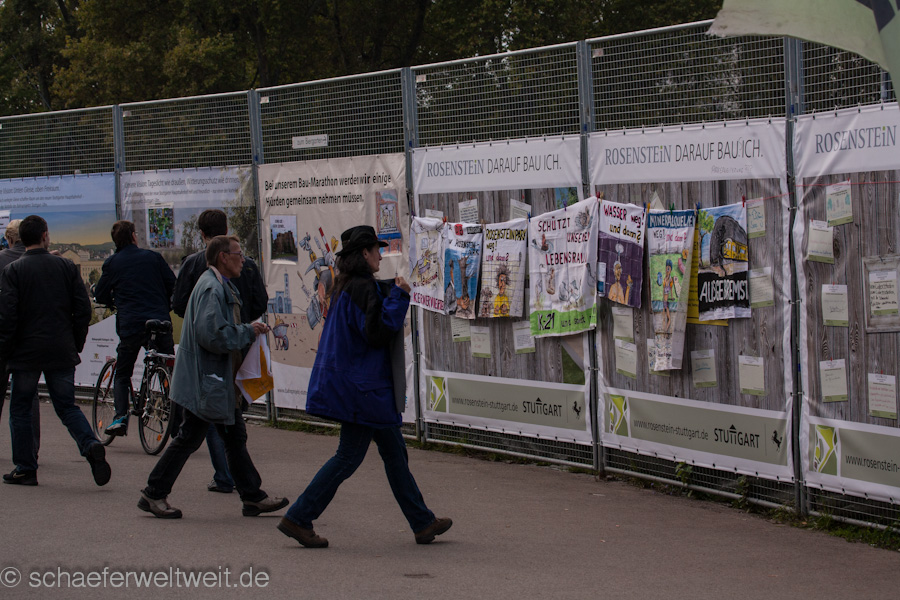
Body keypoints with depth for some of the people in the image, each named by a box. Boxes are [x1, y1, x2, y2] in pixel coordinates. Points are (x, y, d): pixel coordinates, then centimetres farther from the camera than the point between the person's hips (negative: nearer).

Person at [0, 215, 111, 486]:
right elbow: (83, 309, 3)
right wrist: (75, 346, 13)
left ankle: (25, 468, 9)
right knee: (67, 406, 12)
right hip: (62, 352, 3)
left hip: (26, 352, -3)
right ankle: (91, 446, -13)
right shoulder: (67, 266, 3)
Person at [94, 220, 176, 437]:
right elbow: (173, 286, 9)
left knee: (122, 374, 12)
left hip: (130, 325, -1)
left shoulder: (112, 264, 6)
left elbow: (100, 296, 10)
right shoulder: (153, 257, 8)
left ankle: (121, 417, -5)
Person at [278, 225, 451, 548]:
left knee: (395, 452, 13)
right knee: (349, 456, -4)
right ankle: (298, 518, 0)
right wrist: (398, 296, -17)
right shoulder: (363, 288, -18)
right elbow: (377, 333, -24)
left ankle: (423, 523, 18)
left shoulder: (346, 286, 12)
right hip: (362, 388, -11)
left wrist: (392, 290, 15)